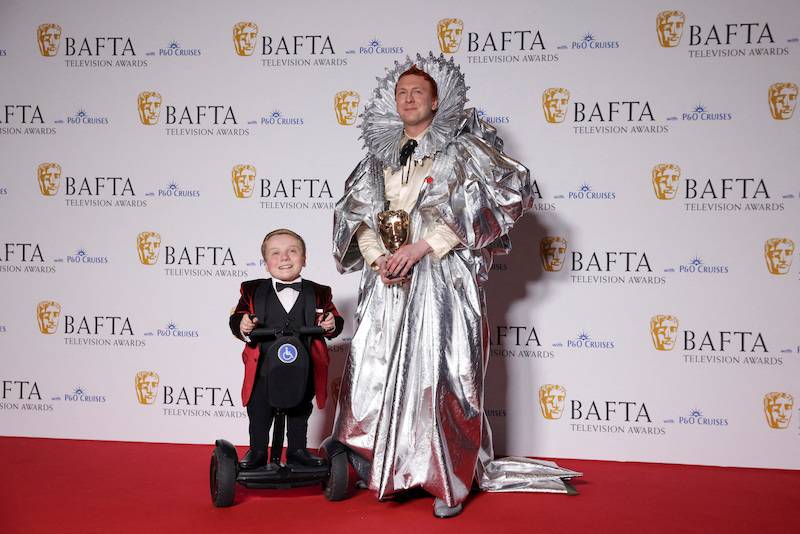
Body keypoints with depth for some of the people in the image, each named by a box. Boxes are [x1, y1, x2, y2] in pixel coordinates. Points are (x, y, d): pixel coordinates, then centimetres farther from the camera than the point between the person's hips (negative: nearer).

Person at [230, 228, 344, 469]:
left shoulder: (318, 294, 0)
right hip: (263, 371, -1)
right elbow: (237, 318, -3)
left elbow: (335, 321, 5)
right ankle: (257, 453, 27)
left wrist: (332, 325, -17)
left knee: (299, 415, 16)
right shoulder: (253, 291, -2)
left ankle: (297, 451, 34)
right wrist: (242, 326, -25)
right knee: (259, 415, 9)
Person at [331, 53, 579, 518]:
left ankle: (451, 481, 4)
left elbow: (500, 196, -12)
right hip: (389, 285, 5)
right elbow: (356, 211, 16)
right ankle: (390, 470, 17)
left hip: (444, 281, -5)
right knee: (379, 373, 4)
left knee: (444, 376, -7)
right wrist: (377, 257, -6)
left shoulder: (462, 146, 0)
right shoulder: (382, 154, 15)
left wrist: (421, 247, -16)